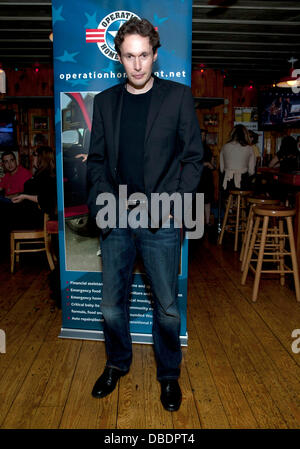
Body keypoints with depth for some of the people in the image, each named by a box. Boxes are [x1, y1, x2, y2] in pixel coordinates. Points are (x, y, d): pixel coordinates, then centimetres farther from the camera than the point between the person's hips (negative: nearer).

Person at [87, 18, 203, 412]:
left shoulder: (178, 96, 1)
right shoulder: (105, 101, 9)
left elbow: (194, 157, 0)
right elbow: (96, 160, 10)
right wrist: (105, 198, -7)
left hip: (161, 221, -2)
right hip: (116, 220, 3)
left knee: (167, 308, 8)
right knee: (111, 305, 12)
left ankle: (169, 374, 33)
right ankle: (117, 363, 39)